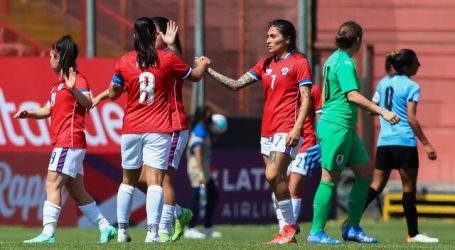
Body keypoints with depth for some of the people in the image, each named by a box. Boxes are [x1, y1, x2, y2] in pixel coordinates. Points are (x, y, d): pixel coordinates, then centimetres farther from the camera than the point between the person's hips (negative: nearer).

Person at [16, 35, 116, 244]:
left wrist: (74, 89, -38)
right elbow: (48, 110, 22)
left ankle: (48, 233, -22)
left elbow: (88, 104, -21)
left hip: (69, 142, -10)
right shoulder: (58, 84, 23)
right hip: (62, 141, 10)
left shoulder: (78, 79, -7)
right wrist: (29, 113, 4)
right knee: (77, 192, 12)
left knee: (53, 185, -15)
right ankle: (105, 228, 15)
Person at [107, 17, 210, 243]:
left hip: (131, 129, 2)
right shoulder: (167, 59, -4)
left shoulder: (124, 62, 0)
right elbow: (195, 76, 12)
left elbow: (113, 94, 10)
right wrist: (203, 64, 34)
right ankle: (152, 232, -16)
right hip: (158, 130, -2)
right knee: (155, 182, -6)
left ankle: (122, 230, 16)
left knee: (128, 180, 15)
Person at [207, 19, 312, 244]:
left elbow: (306, 99, -10)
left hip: (287, 130, -7)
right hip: (267, 130, 7)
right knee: (277, 182, 5)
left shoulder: (299, 62, -4)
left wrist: (297, 128, -20)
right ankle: (287, 233, 11)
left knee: (273, 175, -20)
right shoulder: (266, 64, 16)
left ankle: (290, 226, -8)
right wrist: (209, 70, 6)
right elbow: (236, 84, 14)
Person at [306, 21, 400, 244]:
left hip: (346, 128, 10)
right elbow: (352, 95, -22)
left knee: (365, 173, 11)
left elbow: (325, 94, 21)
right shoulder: (345, 62, -14)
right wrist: (382, 112, -24)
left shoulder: (333, 59, 15)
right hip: (337, 127, -10)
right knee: (330, 178, -6)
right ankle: (316, 232, -2)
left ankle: (352, 228, 14)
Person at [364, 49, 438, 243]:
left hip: (384, 142, 6)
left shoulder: (383, 82, 12)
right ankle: (413, 234, 6)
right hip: (405, 142, -6)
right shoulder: (411, 86, -8)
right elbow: (411, 118, -14)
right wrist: (426, 144, -13)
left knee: (376, 185, 9)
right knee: (409, 188, 2)